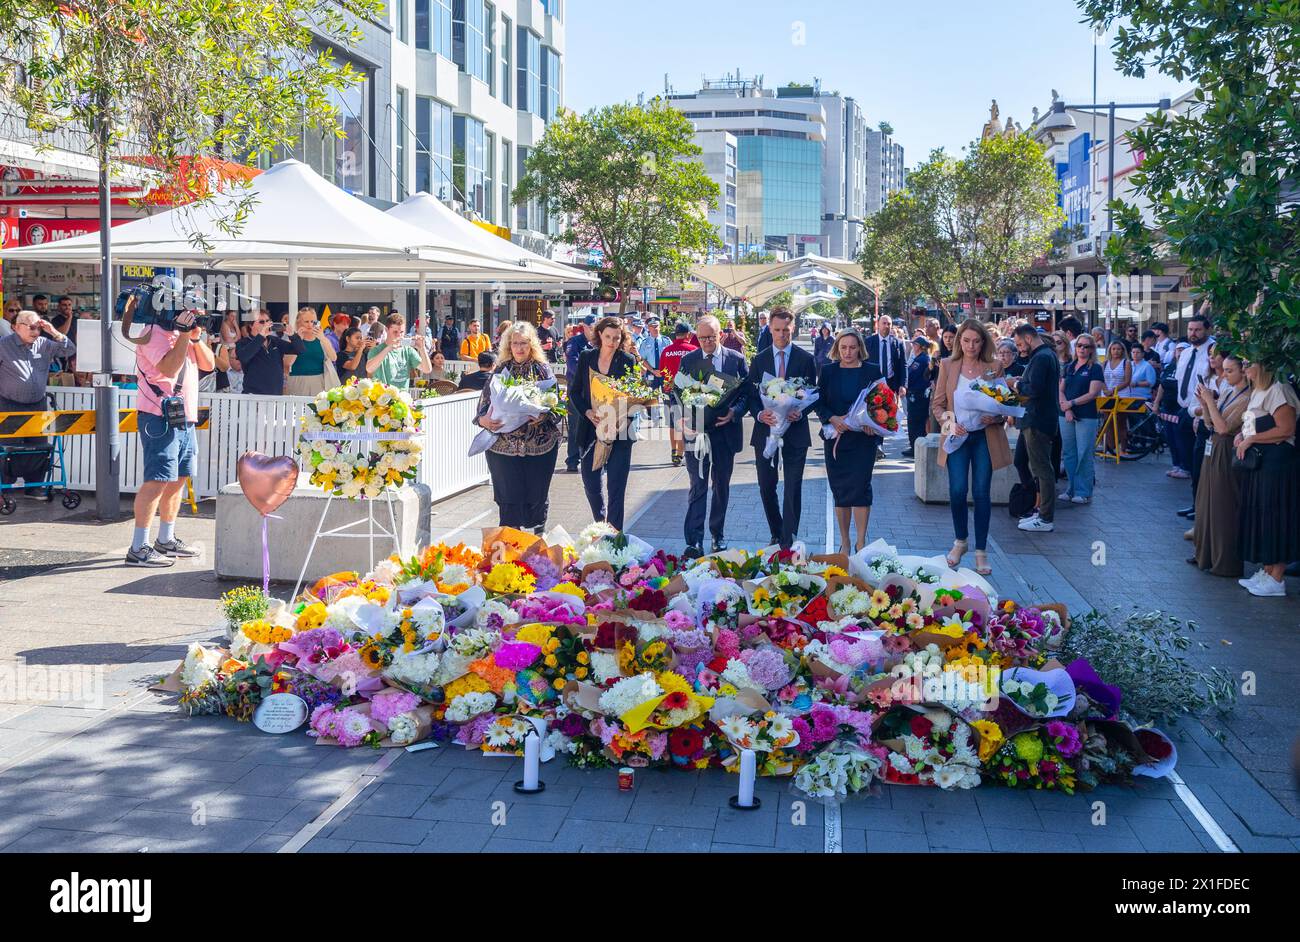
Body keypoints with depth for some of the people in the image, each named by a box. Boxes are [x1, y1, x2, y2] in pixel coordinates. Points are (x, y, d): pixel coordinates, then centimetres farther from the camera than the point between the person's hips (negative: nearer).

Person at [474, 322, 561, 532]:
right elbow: (485, 402, 6)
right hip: (504, 443, 0)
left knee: (537, 495, 7)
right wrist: (484, 420, -15)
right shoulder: (501, 370, 7)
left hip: (539, 443, 0)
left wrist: (542, 416, -21)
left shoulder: (542, 370, 4)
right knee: (509, 497, 0)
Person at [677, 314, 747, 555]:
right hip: (696, 430, -1)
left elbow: (747, 393, 1)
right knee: (697, 487, -5)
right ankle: (694, 542, -9)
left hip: (725, 431, 1)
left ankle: (718, 535, 26)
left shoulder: (736, 359, 2)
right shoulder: (687, 360, 4)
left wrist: (734, 412, -17)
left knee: (722, 487, 13)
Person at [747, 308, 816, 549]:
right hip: (766, 430, 3)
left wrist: (800, 412, -18)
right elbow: (751, 396, 4)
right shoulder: (759, 360, 6)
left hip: (795, 431, -2)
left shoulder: (805, 359, 1)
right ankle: (777, 535, 26)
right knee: (767, 487, 9)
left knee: (793, 490, -4)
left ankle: (789, 543, -2)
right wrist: (760, 414, -16)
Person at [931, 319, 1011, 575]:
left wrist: (993, 418, -14)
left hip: (985, 436, 0)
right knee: (958, 490, -8)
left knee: (982, 493, 0)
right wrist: (950, 422, -13)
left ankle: (981, 551, 11)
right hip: (958, 436, 0)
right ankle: (960, 540, 18)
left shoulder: (993, 368, 2)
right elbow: (937, 403, 5)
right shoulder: (948, 366, 4)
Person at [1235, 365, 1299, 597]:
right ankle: (1266, 571, 20)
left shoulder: (1277, 390, -15)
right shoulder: (1257, 392, 16)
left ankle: (1276, 579, 1)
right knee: (1260, 517, 12)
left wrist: (1250, 439, -18)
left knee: (1274, 517, -5)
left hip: (1275, 464, -10)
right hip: (1257, 462, 10)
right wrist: (1241, 435, 7)